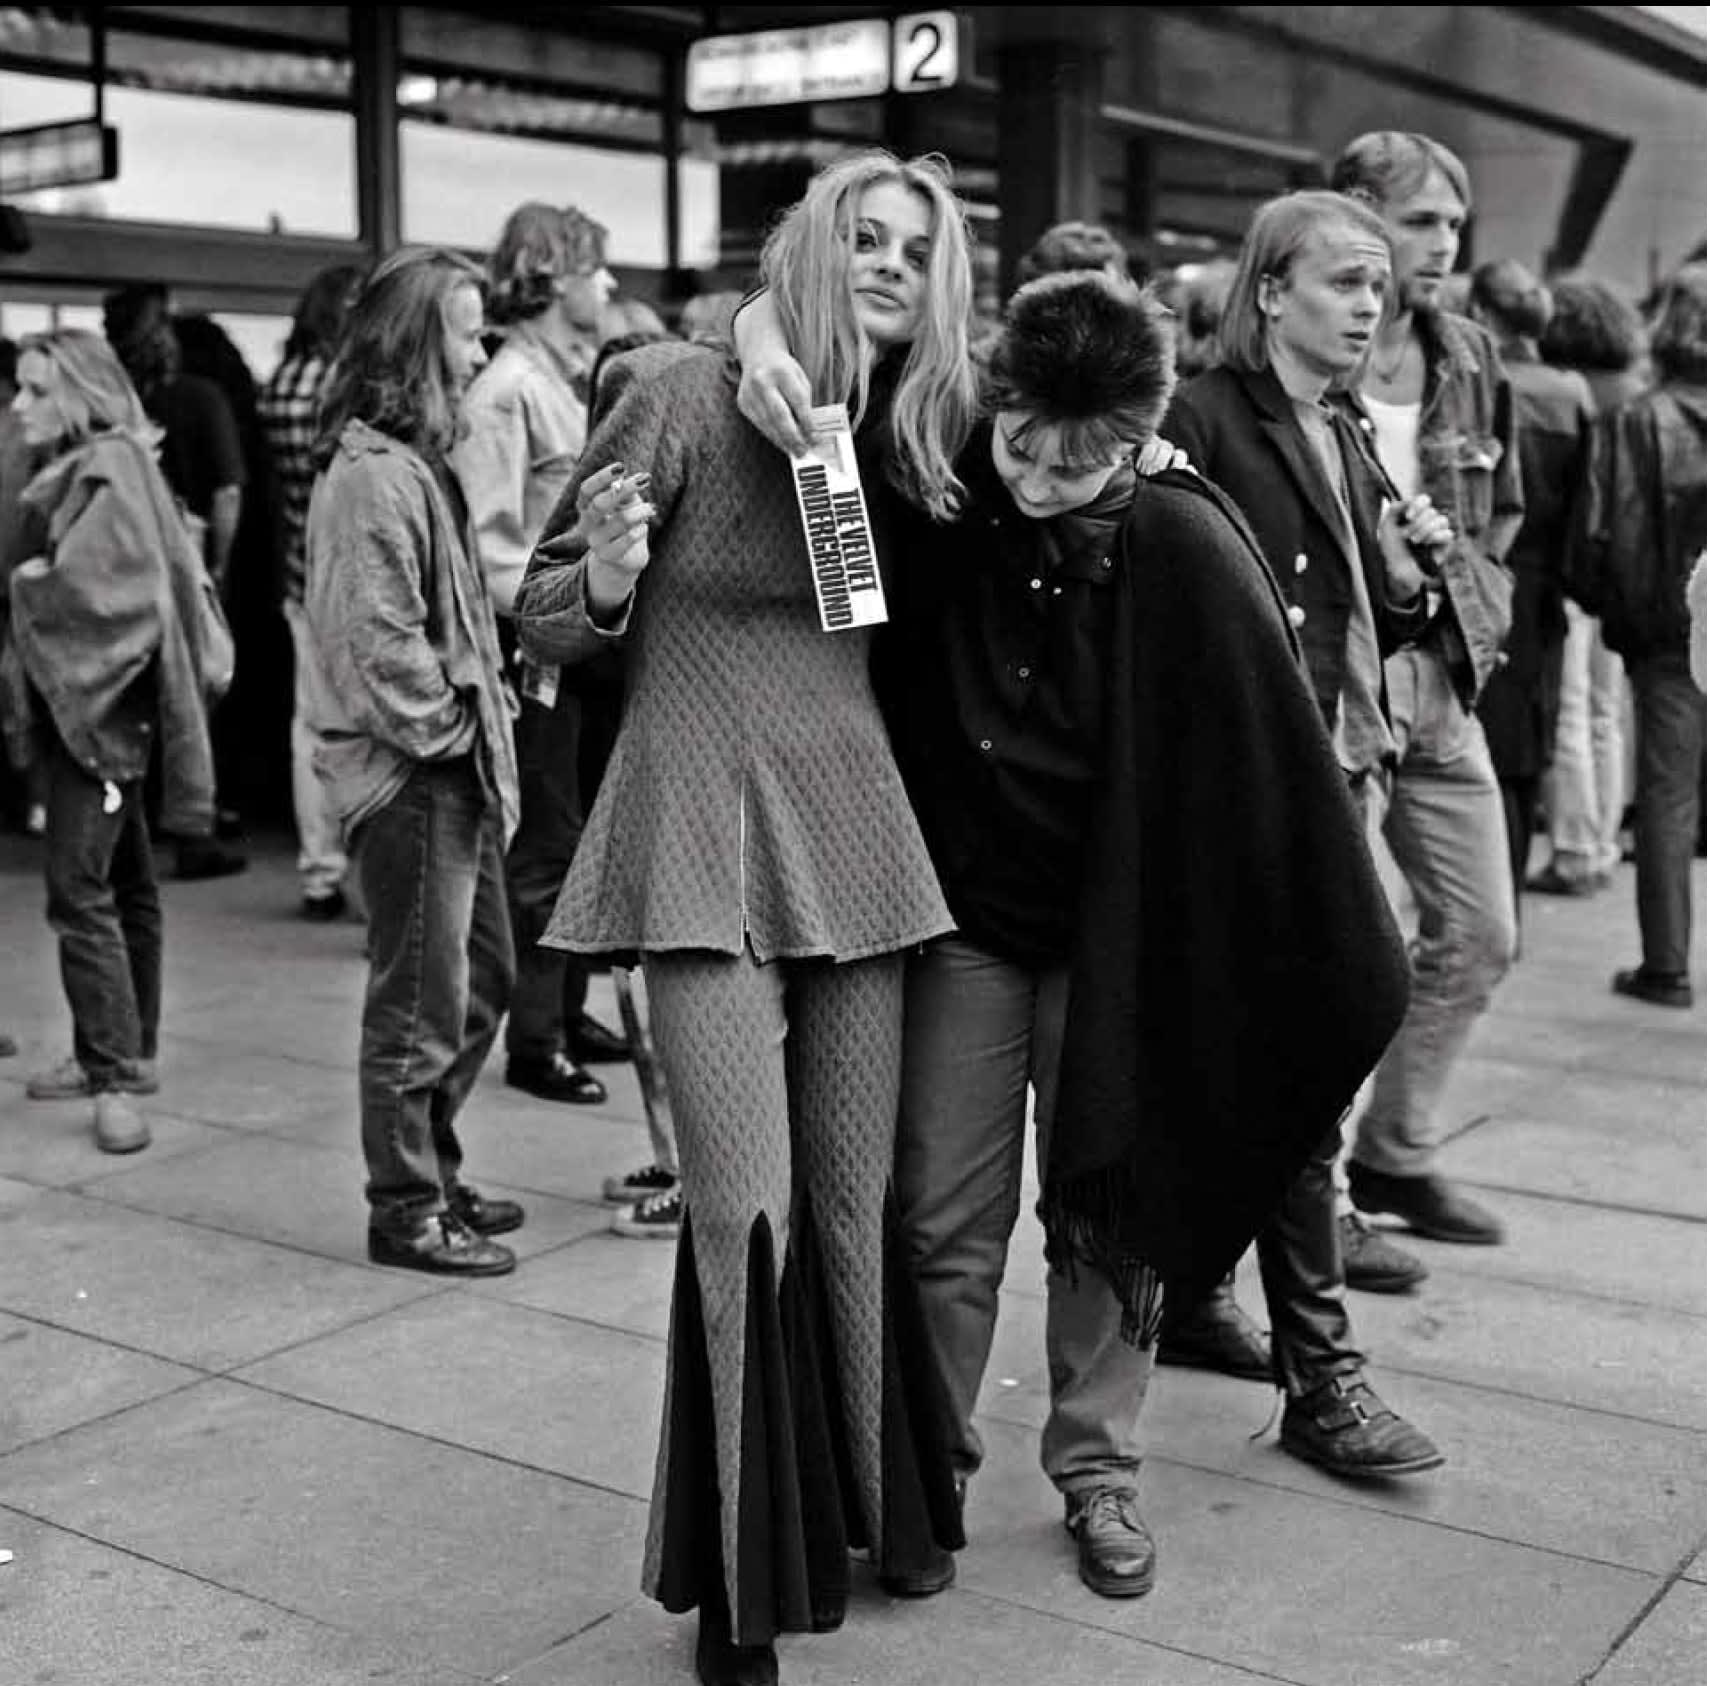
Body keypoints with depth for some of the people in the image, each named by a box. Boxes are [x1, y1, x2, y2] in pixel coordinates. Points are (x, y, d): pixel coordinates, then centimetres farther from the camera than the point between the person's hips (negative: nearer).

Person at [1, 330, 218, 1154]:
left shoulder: (110, 469, -13)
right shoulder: (70, 470, 14)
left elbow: (120, 587, -22)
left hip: (100, 703, -10)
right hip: (80, 700, 10)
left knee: (79, 891, -11)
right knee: (122, 882, 15)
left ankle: (118, 1075, -8)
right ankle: (122, 1051, 25)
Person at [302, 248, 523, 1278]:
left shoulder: (416, 461, 16)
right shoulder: (375, 476, -17)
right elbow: (383, 644, -23)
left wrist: (483, 724, 12)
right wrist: (449, 734, -13)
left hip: (453, 772, 10)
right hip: (411, 777, -10)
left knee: (483, 980, 18)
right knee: (423, 1003, 0)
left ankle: (436, 1175, 31)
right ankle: (406, 1210, 13)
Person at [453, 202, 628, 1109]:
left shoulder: (577, 380, 13)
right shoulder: (506, 391, -13)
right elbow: (490, 546, -19)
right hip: (543, 657, -8)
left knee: (581, 838, 15)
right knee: (546, 848, 0)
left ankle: (568, 1014, 26)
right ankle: (534, 1041, 10)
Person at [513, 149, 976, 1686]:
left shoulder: (912, 434, 10)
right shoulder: (684, 390, -5)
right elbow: (541, 620, -1)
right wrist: (603, 581, -23)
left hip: (856, 825, 5)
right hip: (704, 824, -5)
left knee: (856, 1200, 9)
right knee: (745, 1208, -10)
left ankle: (871, 1505, 28)